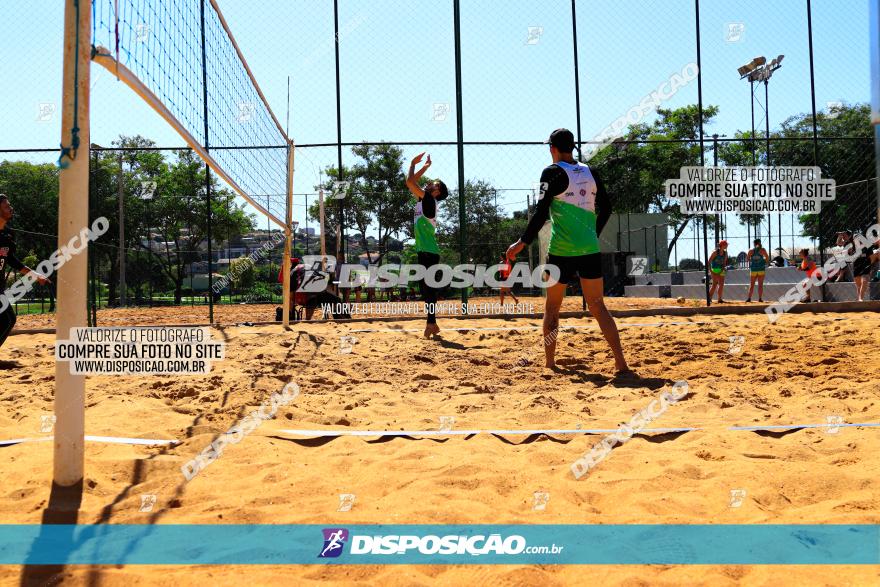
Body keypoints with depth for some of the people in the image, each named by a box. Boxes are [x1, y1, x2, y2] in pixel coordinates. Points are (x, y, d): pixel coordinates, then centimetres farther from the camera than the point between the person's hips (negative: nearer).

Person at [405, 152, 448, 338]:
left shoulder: (429, 200, -9)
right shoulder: (424, 200, 16)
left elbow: (409, 182, -13)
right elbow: (413, 183, 27)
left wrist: (413, 163, 1)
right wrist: (425, 166, 26)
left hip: (429, 253, -9)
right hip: (424, 252, 9)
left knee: (428, 288, -10)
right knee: (425, 288, 10)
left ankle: (431, 323, -9)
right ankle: (432, 324, 15)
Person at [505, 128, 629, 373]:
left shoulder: (552, 172, -5)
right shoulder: (589, 172, 10)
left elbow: (541, 213, -11)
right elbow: (606, 208, 15)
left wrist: (522, 242, -4)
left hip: (561, 252, -4)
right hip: (590, 250, 4)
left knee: (552, 308, 11)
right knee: (598, 307, 5)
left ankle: (549, 363, 16)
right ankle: (621, 363, -3)